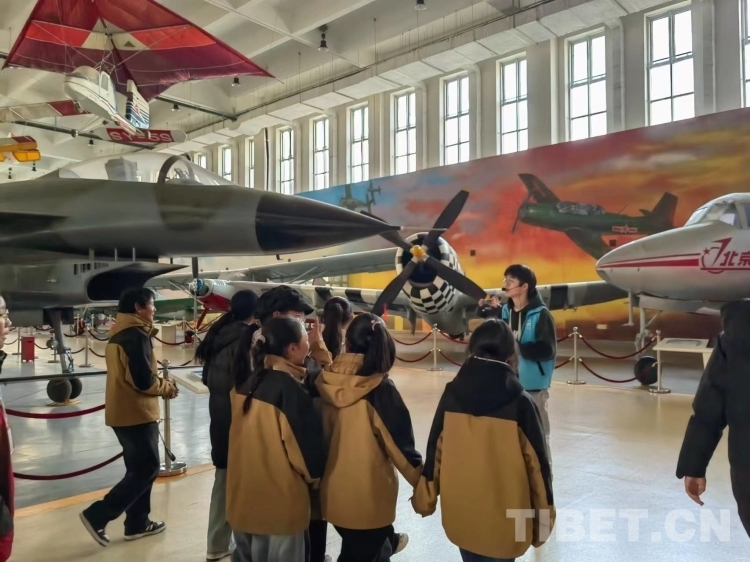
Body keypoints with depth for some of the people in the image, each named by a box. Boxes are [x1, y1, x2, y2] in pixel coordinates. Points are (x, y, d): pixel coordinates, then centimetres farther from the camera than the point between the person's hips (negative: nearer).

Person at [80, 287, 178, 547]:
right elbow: (143, 380, -22)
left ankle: (137, 523, 25)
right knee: (147, 469, 0)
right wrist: (167, 387, -5)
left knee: (138, 468, 17)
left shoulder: (119, 334, 11)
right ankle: (97, 515, 1)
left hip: (122, 411, 10)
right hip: (137, 413, -10)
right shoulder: (137, 335, -19)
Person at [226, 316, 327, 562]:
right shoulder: (290, 388, -21)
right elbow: (306, 442, -16)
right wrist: (314, 475, 3)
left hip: (243, 494, 7)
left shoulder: (248, 381, 0)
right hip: (278, 500, -7)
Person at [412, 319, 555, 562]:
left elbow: (435, 450, -2)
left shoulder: (451, 395, -10)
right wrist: (543, 516, 3)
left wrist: (425, 496, 12)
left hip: (460, 514, 3)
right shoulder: (520, 402, -17)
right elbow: (536, 463, -10)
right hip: (504, 520, -2)